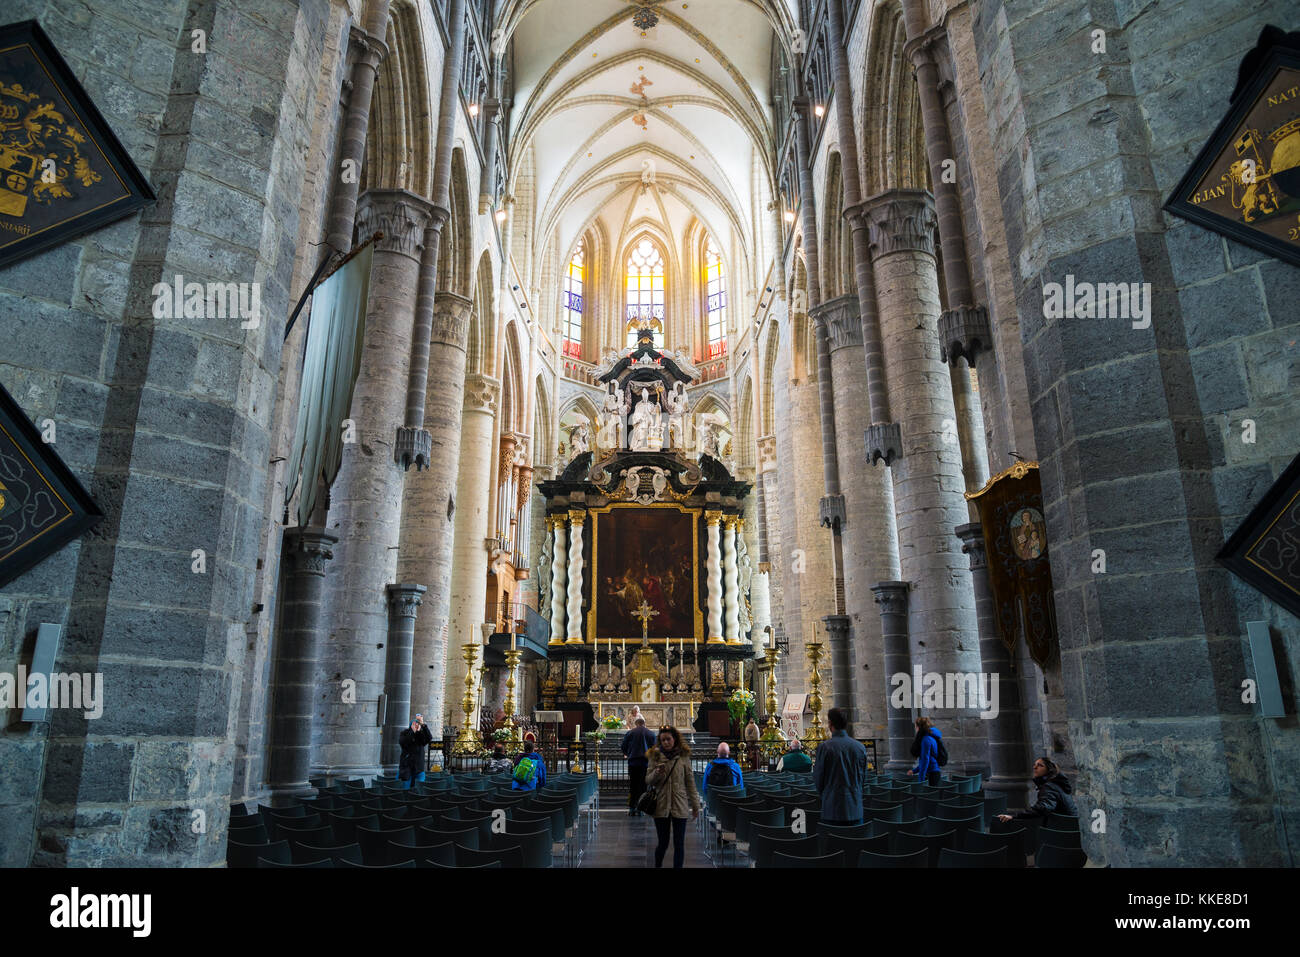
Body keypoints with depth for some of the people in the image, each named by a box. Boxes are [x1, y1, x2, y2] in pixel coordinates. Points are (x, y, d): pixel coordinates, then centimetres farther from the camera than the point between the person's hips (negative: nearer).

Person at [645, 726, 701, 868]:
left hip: (679, 806, 0)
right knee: (663, 843, 7)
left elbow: (690, 781, 5)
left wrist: (695, 805, 6)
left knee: (679, 844, 2)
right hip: (661, 806, 0)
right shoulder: (655, 756, 2)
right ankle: (657, 865, 30)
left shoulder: (684, 756, 1)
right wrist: (657, 773, -17)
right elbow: (648, 780, 4)